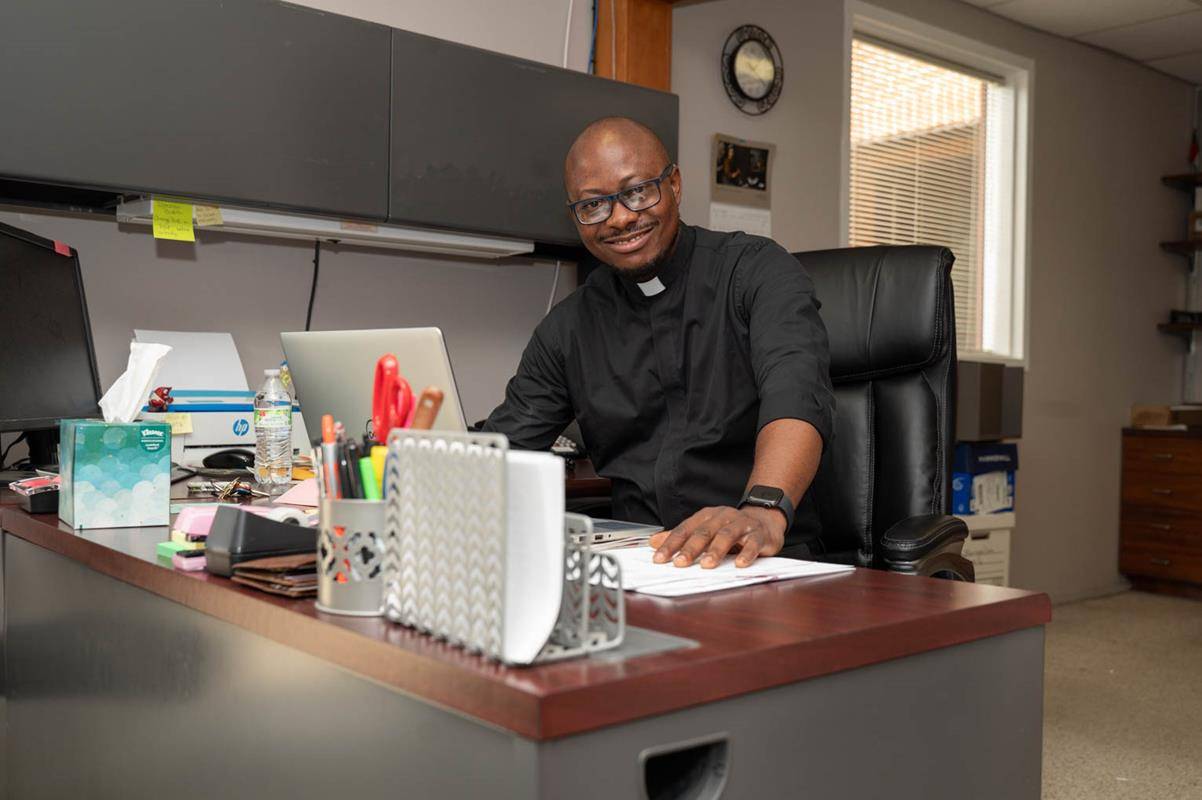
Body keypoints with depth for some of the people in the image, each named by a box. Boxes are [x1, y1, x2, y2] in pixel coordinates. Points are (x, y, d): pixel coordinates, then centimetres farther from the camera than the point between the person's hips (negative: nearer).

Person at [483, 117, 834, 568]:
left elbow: (795, 391, -20)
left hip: (758, 559, -4)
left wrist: (763, 509, -40)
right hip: (636, 559, 5)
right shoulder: (566, 330, 11)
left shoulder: (758, 271, -2)